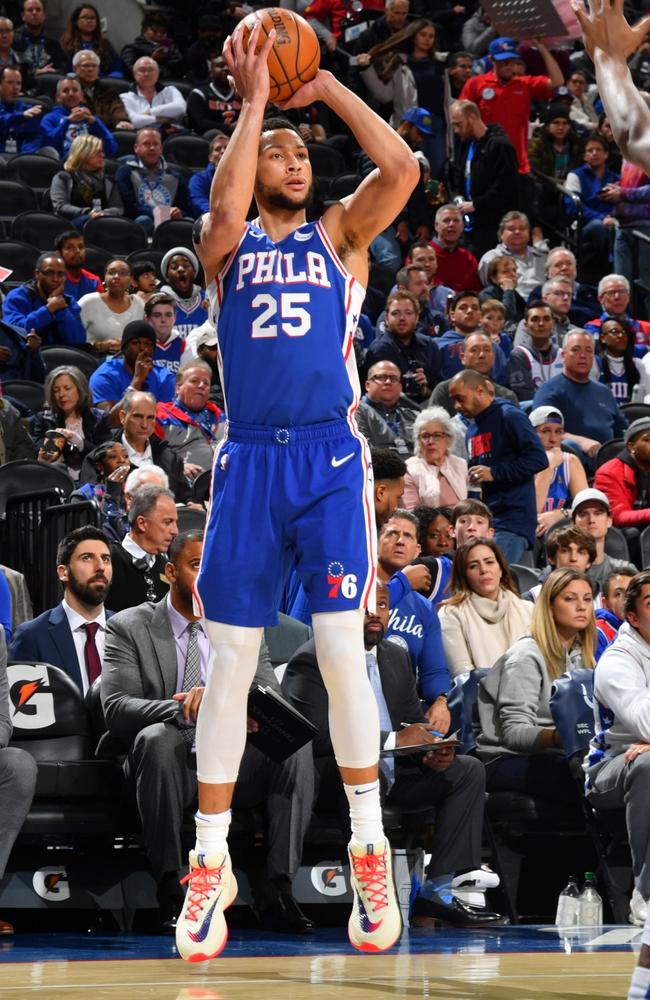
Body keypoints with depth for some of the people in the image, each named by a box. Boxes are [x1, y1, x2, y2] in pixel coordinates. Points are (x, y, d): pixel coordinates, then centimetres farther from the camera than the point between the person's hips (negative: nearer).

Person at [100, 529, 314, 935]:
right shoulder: (129, 627, 4)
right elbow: (116, 708, -11)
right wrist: (184, 711, -30)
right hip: (171, 764, -3)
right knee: (156, 737, -36)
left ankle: (276, 888, -28)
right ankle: (171, 892, -31)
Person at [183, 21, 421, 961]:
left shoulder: (340, 232, 10)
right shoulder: (227, 240, 10)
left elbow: (401, 169, -8)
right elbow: (224, 208, -15)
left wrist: (329, 89, -2)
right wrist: (253, 100, -10)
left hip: (330, 458, -1)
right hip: (248, 459, 1)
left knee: (341, 651, -8)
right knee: (228, 664, 2)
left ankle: (370, 852, 2)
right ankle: (211, 865, 9)